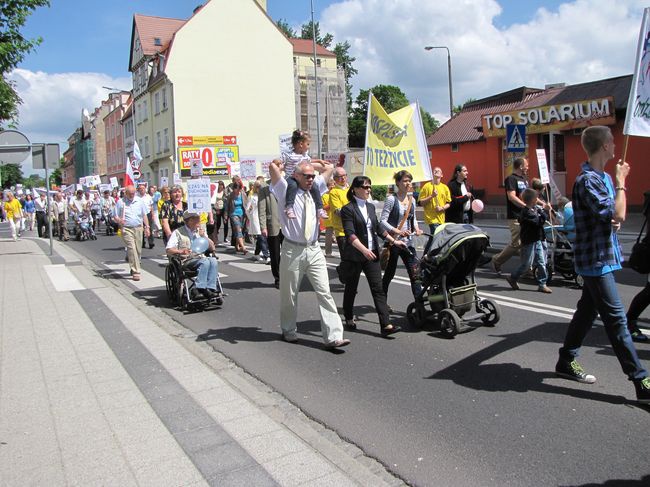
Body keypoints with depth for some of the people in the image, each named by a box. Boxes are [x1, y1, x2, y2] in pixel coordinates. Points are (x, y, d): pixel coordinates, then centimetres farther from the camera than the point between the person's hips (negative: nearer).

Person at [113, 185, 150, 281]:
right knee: (132, 249, -14)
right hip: (127, 229, -3)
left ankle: (133, 268, 27)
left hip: (139, 228, 4)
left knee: (138, 250, 7)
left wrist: (147, 227, 7)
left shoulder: (140, 201, 9)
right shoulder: (120, 202, 2)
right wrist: (119, 221, -19)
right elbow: (115, 217, 4)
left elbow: (144, 215, 13)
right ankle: (136, 272, -15)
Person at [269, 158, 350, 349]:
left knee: (324, 292, -4)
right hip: (293, 250, -4)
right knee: (289, 294, 9)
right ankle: (289, 331, 29)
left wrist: (308, 161, 21)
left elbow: (328, 168, 21)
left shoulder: (315, 189, 13)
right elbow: (273, 166, -16)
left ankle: (333, 336, -5)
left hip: (314, 250, 4)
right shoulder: (286, 191, -3)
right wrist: (281, 164, 6)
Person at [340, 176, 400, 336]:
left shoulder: (371, 207, 12)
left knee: (378, 288, -2)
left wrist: (393, 241, 24)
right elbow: (350, 234, -20)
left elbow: (378, 228, 23)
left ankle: (386, 325, -5)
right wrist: (364, 249, -32)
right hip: (354, 256, -5)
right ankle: (349, 319, 29)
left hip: (372, 254, 5)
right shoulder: (348, 209, -9)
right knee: (351, 289, 10)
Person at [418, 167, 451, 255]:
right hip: (431, 217, -4)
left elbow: (448, 203, 11)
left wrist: (442, 208, -9)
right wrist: (431, 196, -15)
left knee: (432, 238, 9)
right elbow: (421, 202, -3)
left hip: (441, 217, 4)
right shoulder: (427, 186, -1)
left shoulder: (445, 187, 10)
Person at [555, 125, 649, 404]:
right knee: (616, 319, -6)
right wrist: (621, 182, -11)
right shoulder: (587, 181, -18)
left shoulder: (604, 178, 12)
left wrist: (615, 221, -3)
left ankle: (567, 361, 27)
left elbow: (615, 217, 21)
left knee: (588, 310, 15)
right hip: (595, 259, -10)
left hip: (601, 257, 10)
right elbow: (618, 215, -23)